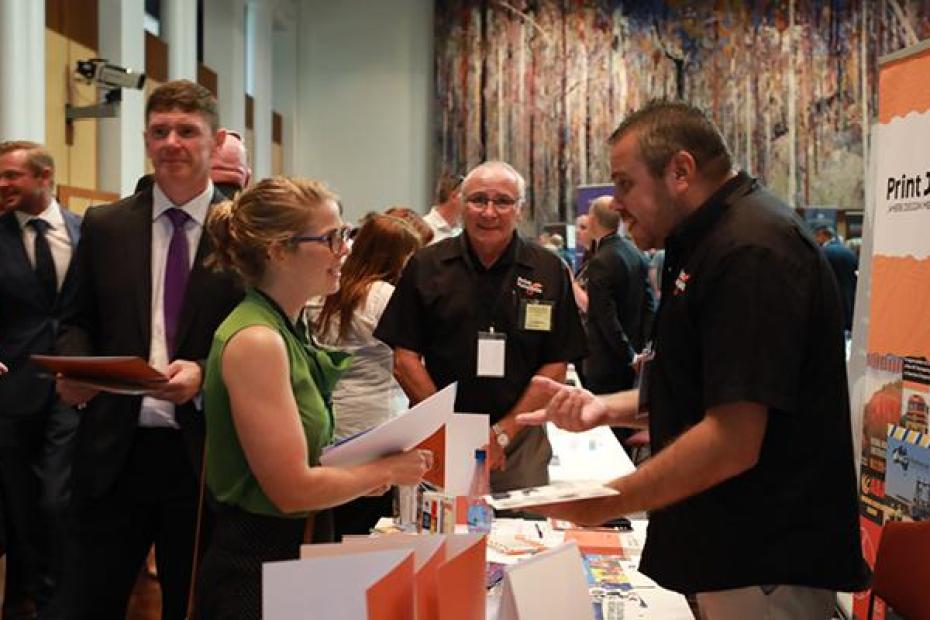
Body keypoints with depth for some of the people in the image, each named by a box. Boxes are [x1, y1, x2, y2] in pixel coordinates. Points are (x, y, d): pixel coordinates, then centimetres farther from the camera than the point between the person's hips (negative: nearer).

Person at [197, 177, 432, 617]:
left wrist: (360, 473, 3)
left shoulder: (287, 330, 7)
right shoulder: (256, 341, -20)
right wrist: (387, 471, -9)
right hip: (255, 568, -9)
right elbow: (292, 489, -22)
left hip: (292, 554, 9)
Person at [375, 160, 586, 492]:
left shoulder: (549, 271, 1)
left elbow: (556, 367, 1)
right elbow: (404, 359, -1)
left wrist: (503, 433, -9)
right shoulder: (425, 266, 1)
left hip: (519, 442, 0)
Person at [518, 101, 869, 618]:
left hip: (765, 562, -10)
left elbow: (733, 442, -27)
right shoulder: (711, 241, 12)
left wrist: (601, 504, -19)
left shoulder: (751, 250, -22)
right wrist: (607, 408, 4)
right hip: (728, 545, 10)